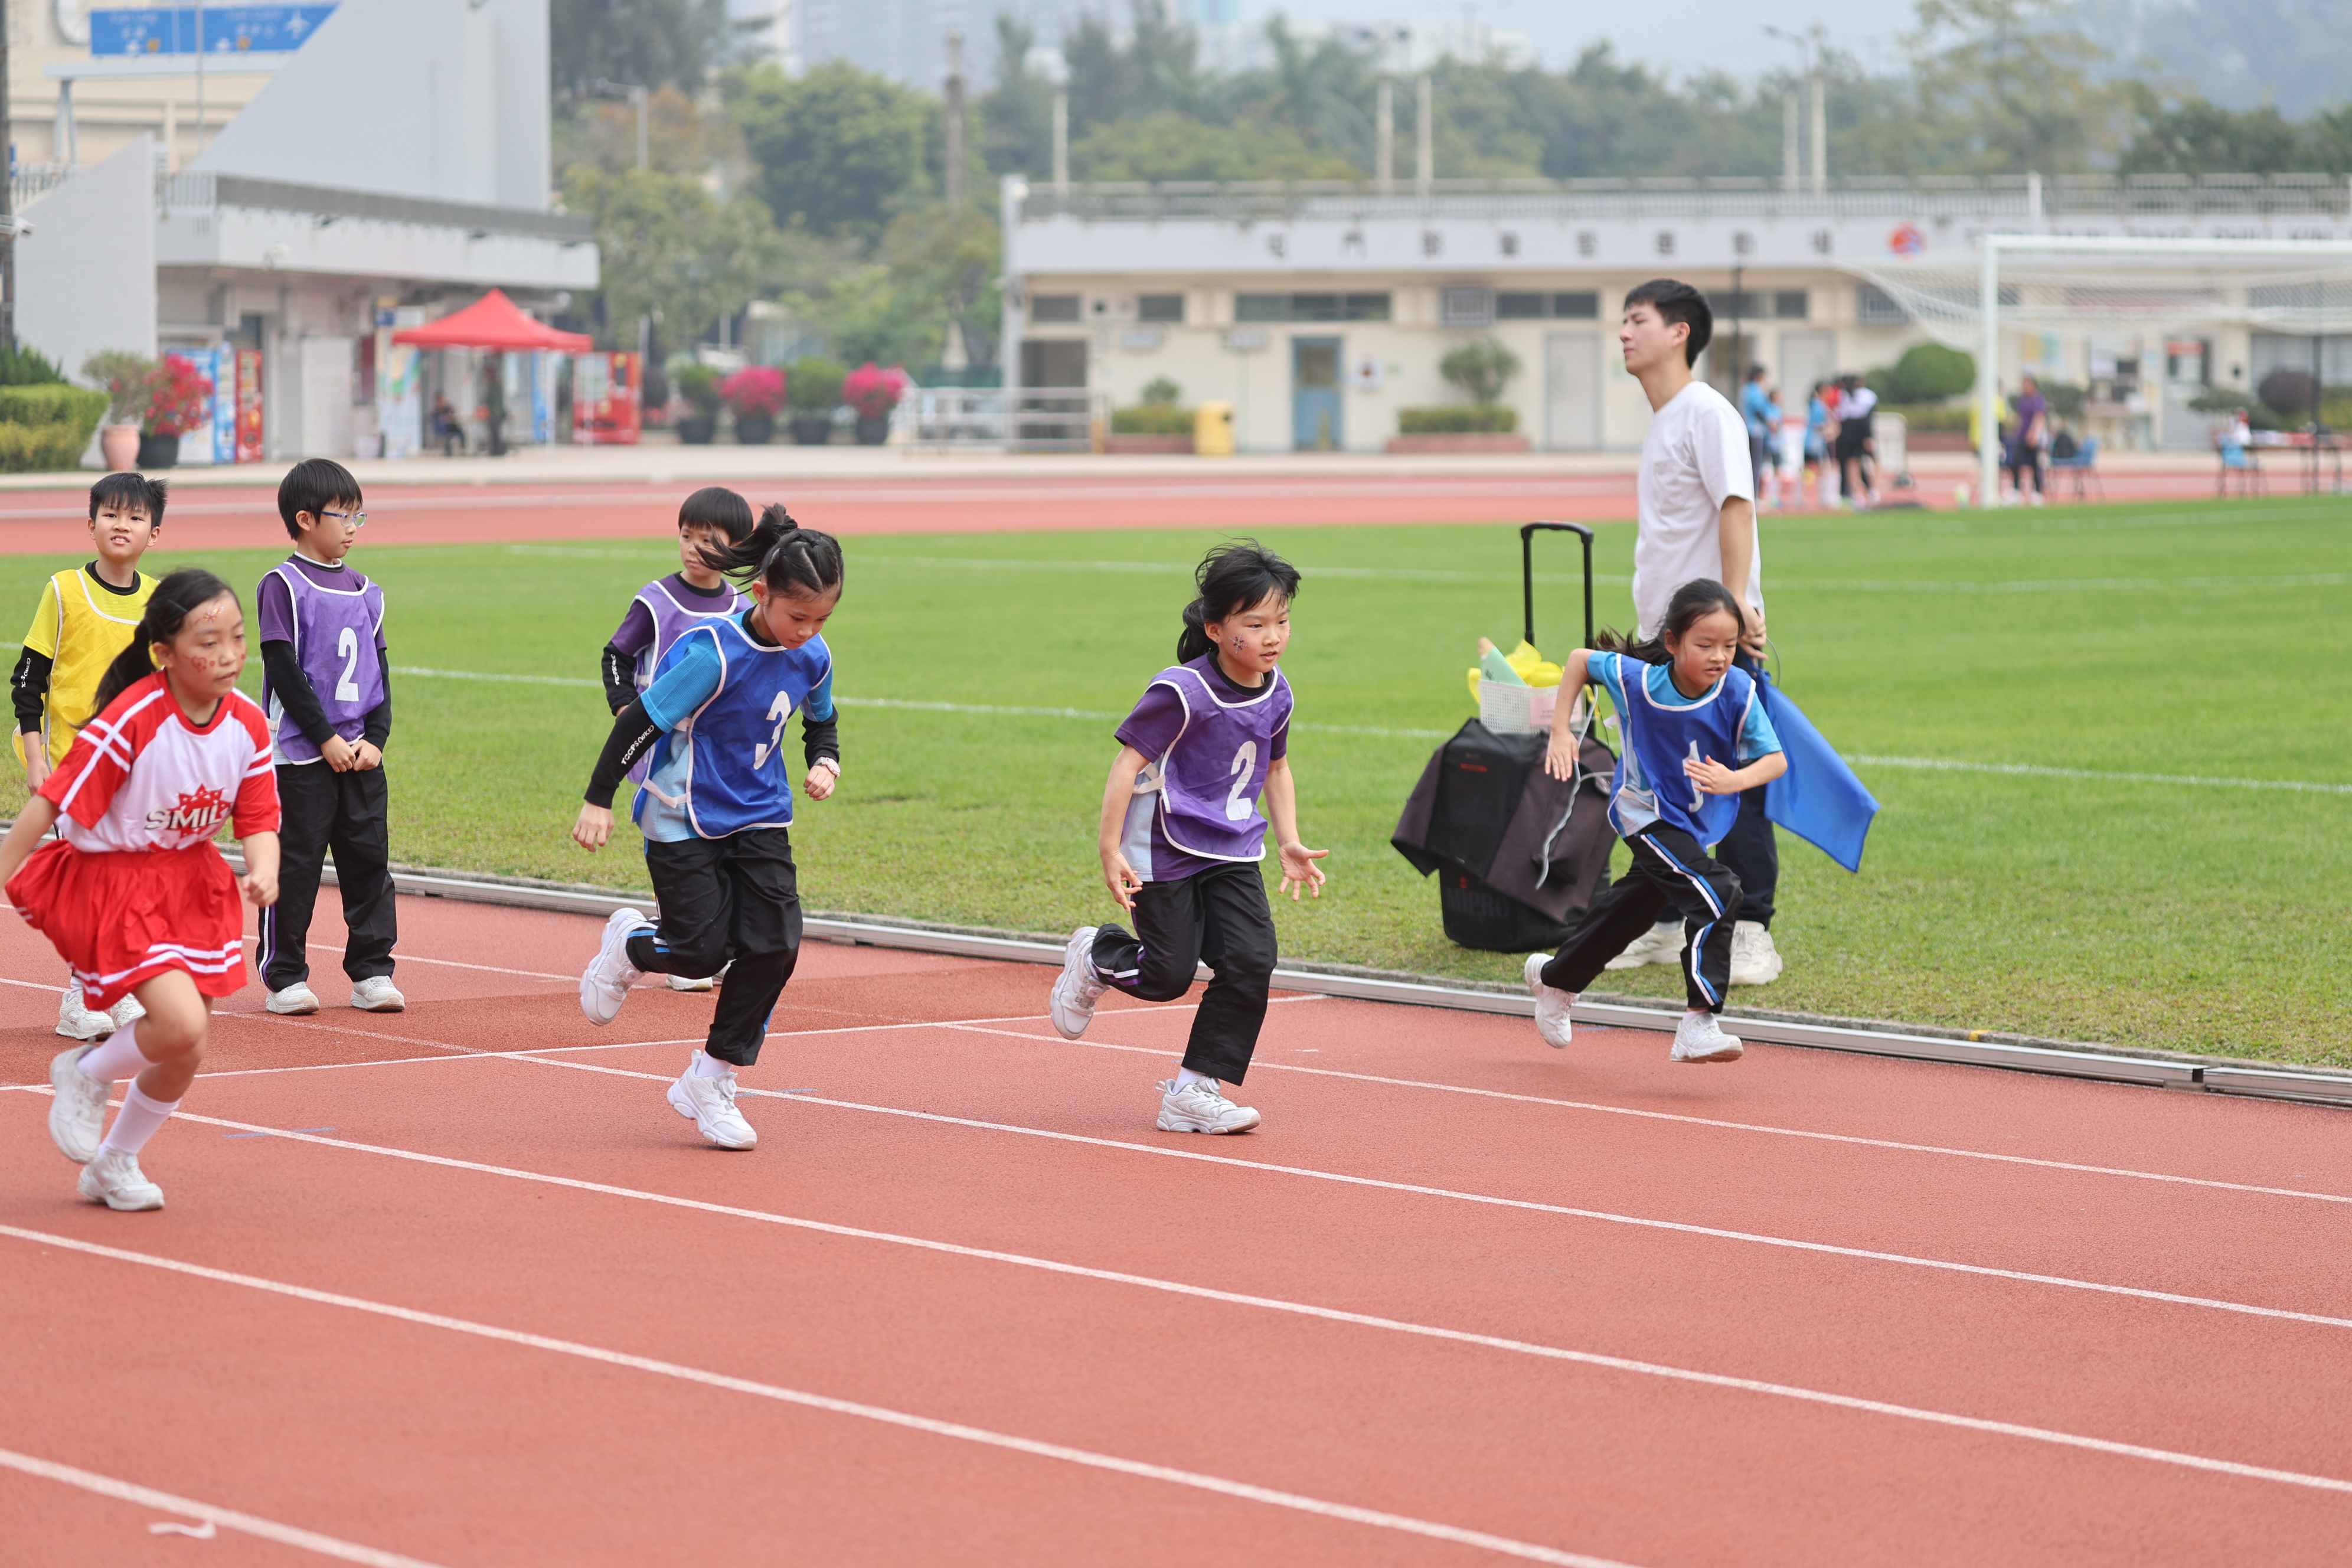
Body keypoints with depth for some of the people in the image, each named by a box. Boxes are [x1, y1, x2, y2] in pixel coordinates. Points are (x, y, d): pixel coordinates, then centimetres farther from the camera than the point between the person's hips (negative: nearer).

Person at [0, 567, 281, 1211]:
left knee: (185, 1051, 9)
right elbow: (52, 803, -20)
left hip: (192, 881, 6)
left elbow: (258, 821, -2)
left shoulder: (248, 724, -8)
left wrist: (264, 872, -24)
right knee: (182, 1026, -22)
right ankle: (85, 1074, 10)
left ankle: (115, 1163, 34)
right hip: (112, 882, -6)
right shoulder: (132, 722, -25)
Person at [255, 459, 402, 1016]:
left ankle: (371, 973, 11)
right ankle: (285, 977, 5)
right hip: (302, 754, -6)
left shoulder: (366, 593, 13)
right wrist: (327, 738, -14)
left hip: (361, 754, 6)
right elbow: (283, 670, -11)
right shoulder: (284, 586, -6)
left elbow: (380, 672, 12)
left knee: (369, 859, 5)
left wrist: (375, 738, -2)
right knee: (296, 865, -2)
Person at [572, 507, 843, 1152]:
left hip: (759, 820, 5)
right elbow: (640, 721, -18)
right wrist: (599, 800, -15)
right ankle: (629, 944, 29)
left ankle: (711, 1084, 7)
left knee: (774, 945, -8)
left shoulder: (812, 658, -5)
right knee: (704, 950, -9)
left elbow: (822, 721, 17)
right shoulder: (713, 654, -24)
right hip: (683, 821, -5)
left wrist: (825, 762, -4)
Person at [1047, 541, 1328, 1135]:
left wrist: (1289, 843, 11)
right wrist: (1110, 851, -21)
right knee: (1167, 976, -2)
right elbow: (1128, 764, -19)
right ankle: (1094, 956, 33)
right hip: (1164, 849, -6)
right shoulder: (1182, 693, -22)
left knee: (1251, 962, -9)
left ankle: (1192, 1094, 0)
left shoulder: (1276, 694, -1)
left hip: (1233, 852, 6)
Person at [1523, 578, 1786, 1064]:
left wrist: (1733, 780, -38)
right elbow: (1580, 659, -6)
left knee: (1634, 908, 23)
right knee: (1716, 893, -25)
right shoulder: (1638, 680, -24)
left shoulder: (1739, 692, -21)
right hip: (1647, 814, -5)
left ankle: (1555, 978, 49)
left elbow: (1776, 760, -18)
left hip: (1692, 822, 5)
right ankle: (1698, 1026, -29)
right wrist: (1560, 732, -9)